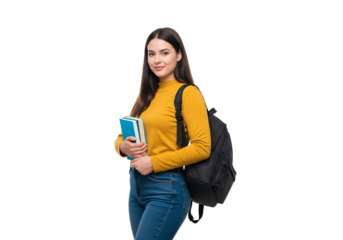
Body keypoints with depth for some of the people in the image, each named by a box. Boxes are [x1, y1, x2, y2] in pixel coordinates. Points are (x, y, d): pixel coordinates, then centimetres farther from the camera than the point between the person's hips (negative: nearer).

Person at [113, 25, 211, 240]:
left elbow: (202, 147, -16)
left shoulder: (188, 93, -8)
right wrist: (123, 147, -6)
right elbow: (120, 137, 17)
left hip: (167, 190, -7)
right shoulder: (146, 95, 13)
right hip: (136, 185, 7)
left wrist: (155, 162, -16)